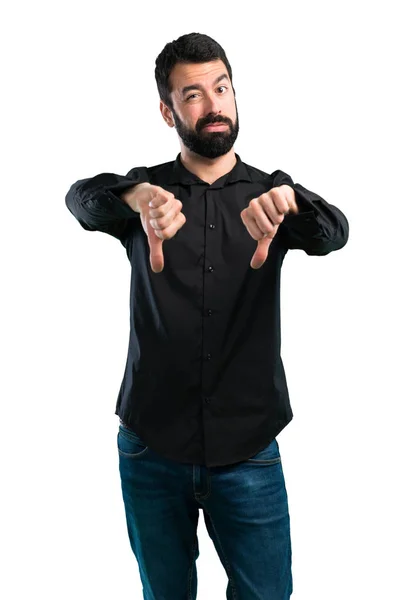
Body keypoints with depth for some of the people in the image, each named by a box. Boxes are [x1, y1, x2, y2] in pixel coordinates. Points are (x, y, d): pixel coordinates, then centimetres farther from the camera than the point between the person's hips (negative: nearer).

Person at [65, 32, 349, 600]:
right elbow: (81, 198, -18)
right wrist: (137, 197, -41)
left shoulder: (271, 193, 4)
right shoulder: (144, 188, 2)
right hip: (152, 451, 0)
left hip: (250, 453, 0)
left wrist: (286, 200, -38)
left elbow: (335, 233, -15)